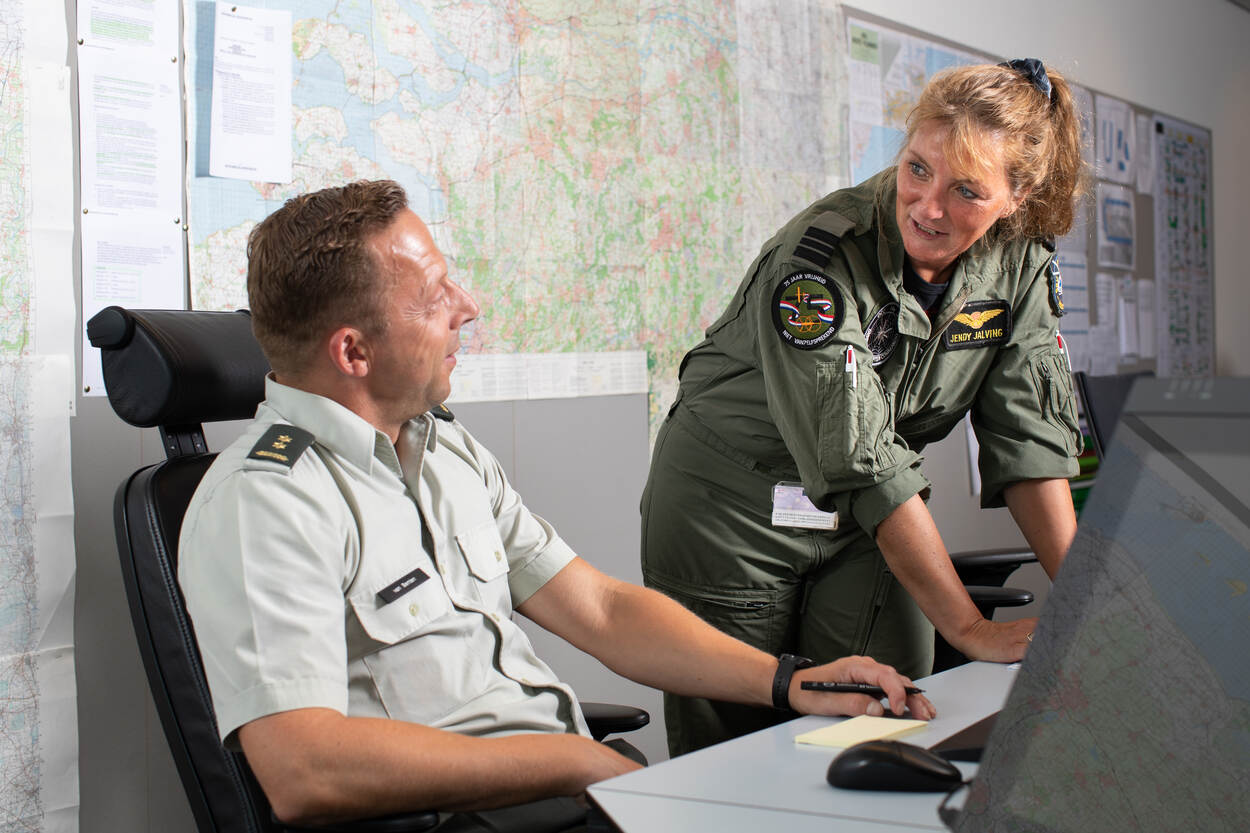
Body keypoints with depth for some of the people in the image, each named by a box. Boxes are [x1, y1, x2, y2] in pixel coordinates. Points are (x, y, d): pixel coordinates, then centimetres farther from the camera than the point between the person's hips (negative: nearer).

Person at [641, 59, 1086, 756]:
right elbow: (861, 463, -29)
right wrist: (971, 630, -28)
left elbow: (1029, 438, -5)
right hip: (733, 515, -4)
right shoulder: (820, 257, -26)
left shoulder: (1020, 264, -7)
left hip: (870, 525, 5)